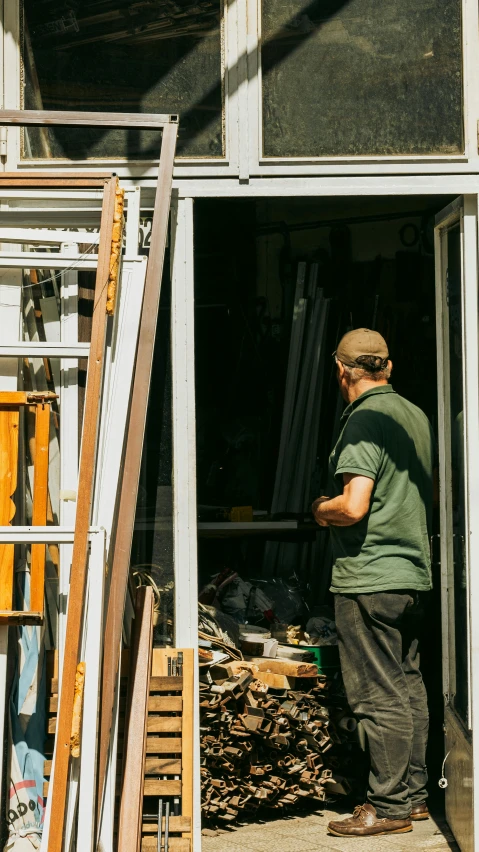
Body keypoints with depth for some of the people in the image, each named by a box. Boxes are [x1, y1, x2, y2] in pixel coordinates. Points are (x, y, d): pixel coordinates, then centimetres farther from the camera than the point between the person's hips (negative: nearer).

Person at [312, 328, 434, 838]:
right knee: (408, 686, 15)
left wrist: (321, 509, -3)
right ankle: (414, 793, 22)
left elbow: (353, 506, -22)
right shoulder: (417, 417, 11)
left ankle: (389, 806, 1)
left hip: (368, 577, -9)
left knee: (379, 695, -4)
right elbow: (429, 497, 20)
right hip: (413, 570, 9)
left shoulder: (364, 422, -15)